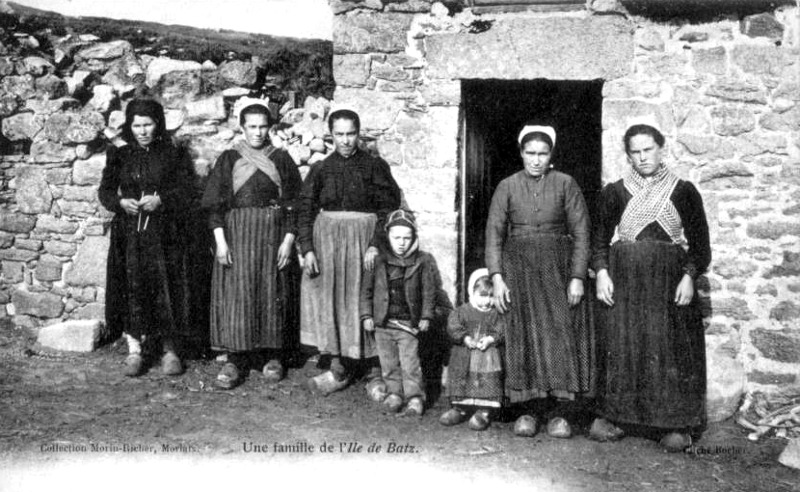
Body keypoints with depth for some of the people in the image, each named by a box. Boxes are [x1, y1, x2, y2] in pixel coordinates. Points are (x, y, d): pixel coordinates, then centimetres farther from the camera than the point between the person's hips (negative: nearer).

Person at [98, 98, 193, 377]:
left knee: (164, 288, -2)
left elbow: (184, 191, -1)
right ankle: (134, 351, 8)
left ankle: (169, 350, 9)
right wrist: (121, 202, -13)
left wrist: (160, 199, -18)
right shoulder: (119, 156, 9)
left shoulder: (173, 155, 4)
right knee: (130, 288, 0)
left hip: (163, 232, -1)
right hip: (128, 232, 1)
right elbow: (104, 191, 7)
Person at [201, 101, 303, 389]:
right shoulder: (229, 159, 6)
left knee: (272, 293, 2)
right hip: (237, 233, 0)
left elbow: (293, 204, 3)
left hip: (273, 235, 0)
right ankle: (236, 360, 0)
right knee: (236, 294, -4)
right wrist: (220, 240, -8)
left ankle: (275, 356, 12)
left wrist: (288, 240, -7)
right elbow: (215, 203, 2)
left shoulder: (281, 160, 7)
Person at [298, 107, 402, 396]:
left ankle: (375, 374, 8)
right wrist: (307, 249, -5)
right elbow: (305, 212, 6)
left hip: (363, 239, -3)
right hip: (326, 239, 3)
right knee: (329, 303, 4)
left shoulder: (375, 167, 2)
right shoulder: (320, 170, 8)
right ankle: (338, 369, 14)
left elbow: (389, 209, -4)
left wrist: (376, 245, -15)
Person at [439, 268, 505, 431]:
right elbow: (453, 328, -5)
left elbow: (501, 331, -2)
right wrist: (466, 338, -17)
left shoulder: (496, 314, 4)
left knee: (487, 384, -7)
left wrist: (490, 339, -19)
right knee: (459, 381, 7)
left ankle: (483, 413, 2)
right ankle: (459, 409, 23)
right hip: (463, 357, 1)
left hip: (488, 356, -1)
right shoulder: (462, 311, 2)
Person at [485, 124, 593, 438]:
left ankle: (562, 412, 2)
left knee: (561, 334, -4)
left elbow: (581, 233, -1)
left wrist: (577, 277, -9)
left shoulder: (565, 185, 2)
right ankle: (528, 410, 7)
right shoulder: (507, 187, 4)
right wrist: (497, 278, -8)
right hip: (519, 269, 1)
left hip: (558, 269, -1)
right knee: (524, 338, 0)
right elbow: (494, 233, 1)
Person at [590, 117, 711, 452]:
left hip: (668, 279, -1)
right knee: (620, 345, 0)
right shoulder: (614, 192, 8)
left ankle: (676, 425, 5)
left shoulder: (683, 191, 6)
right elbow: (600, 237, 8)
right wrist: (602, 272, -6)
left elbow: (699, 242, 5)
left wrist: (689, 276, -8)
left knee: (671, 348, -2)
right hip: (623, 278, 1)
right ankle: (609, 416, 8)